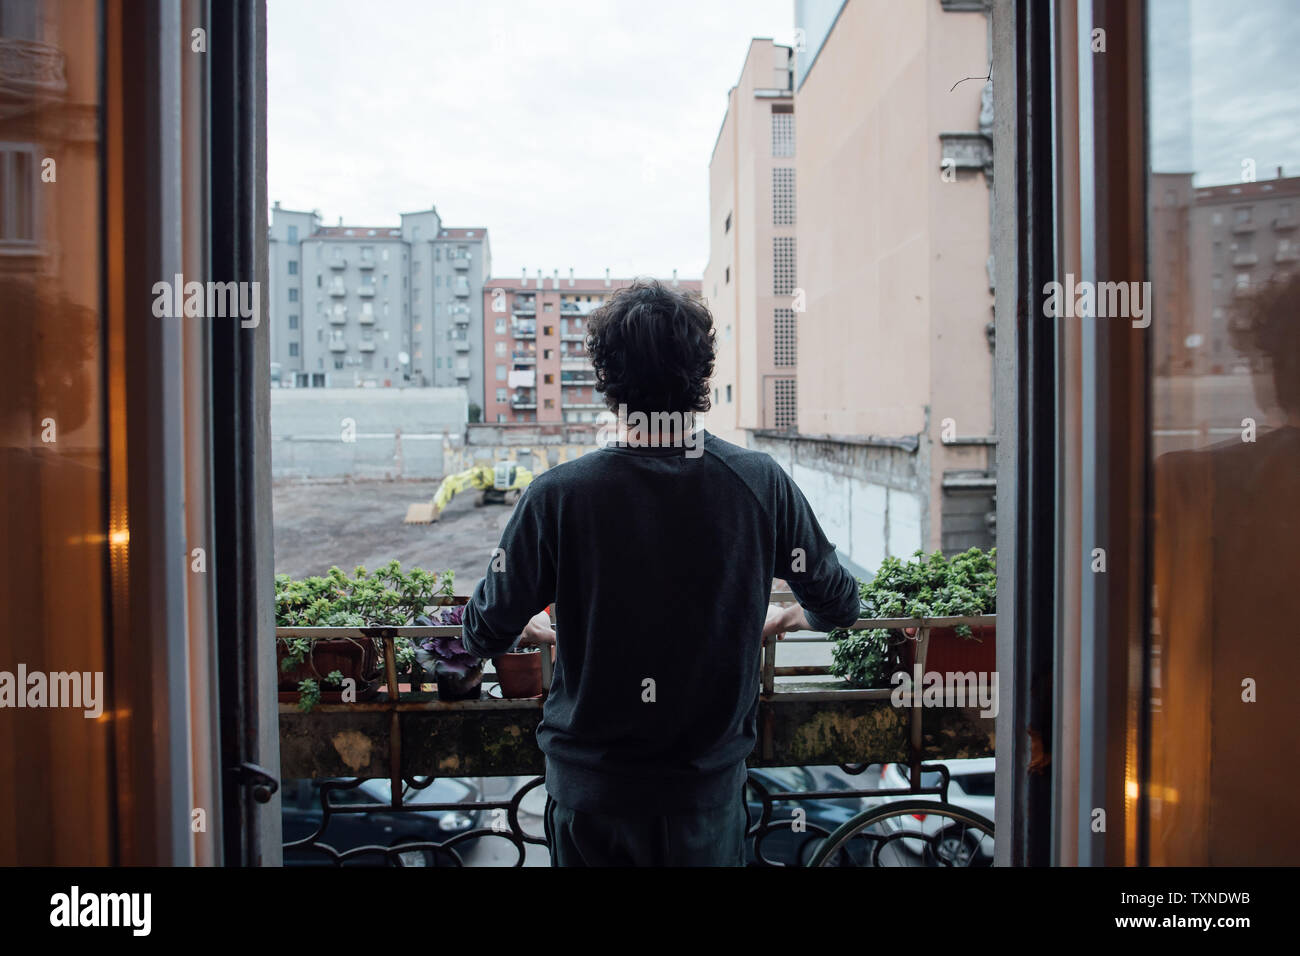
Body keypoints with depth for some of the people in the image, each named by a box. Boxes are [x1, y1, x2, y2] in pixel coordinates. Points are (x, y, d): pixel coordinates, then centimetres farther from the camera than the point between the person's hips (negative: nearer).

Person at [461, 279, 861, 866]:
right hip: (710, 786, 1)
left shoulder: (556, 496, -18)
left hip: (591, 790, -1)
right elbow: (839, 606, 1)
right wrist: (786, 617, 23)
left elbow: (485, 634, -8)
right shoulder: (762, 484, -13)